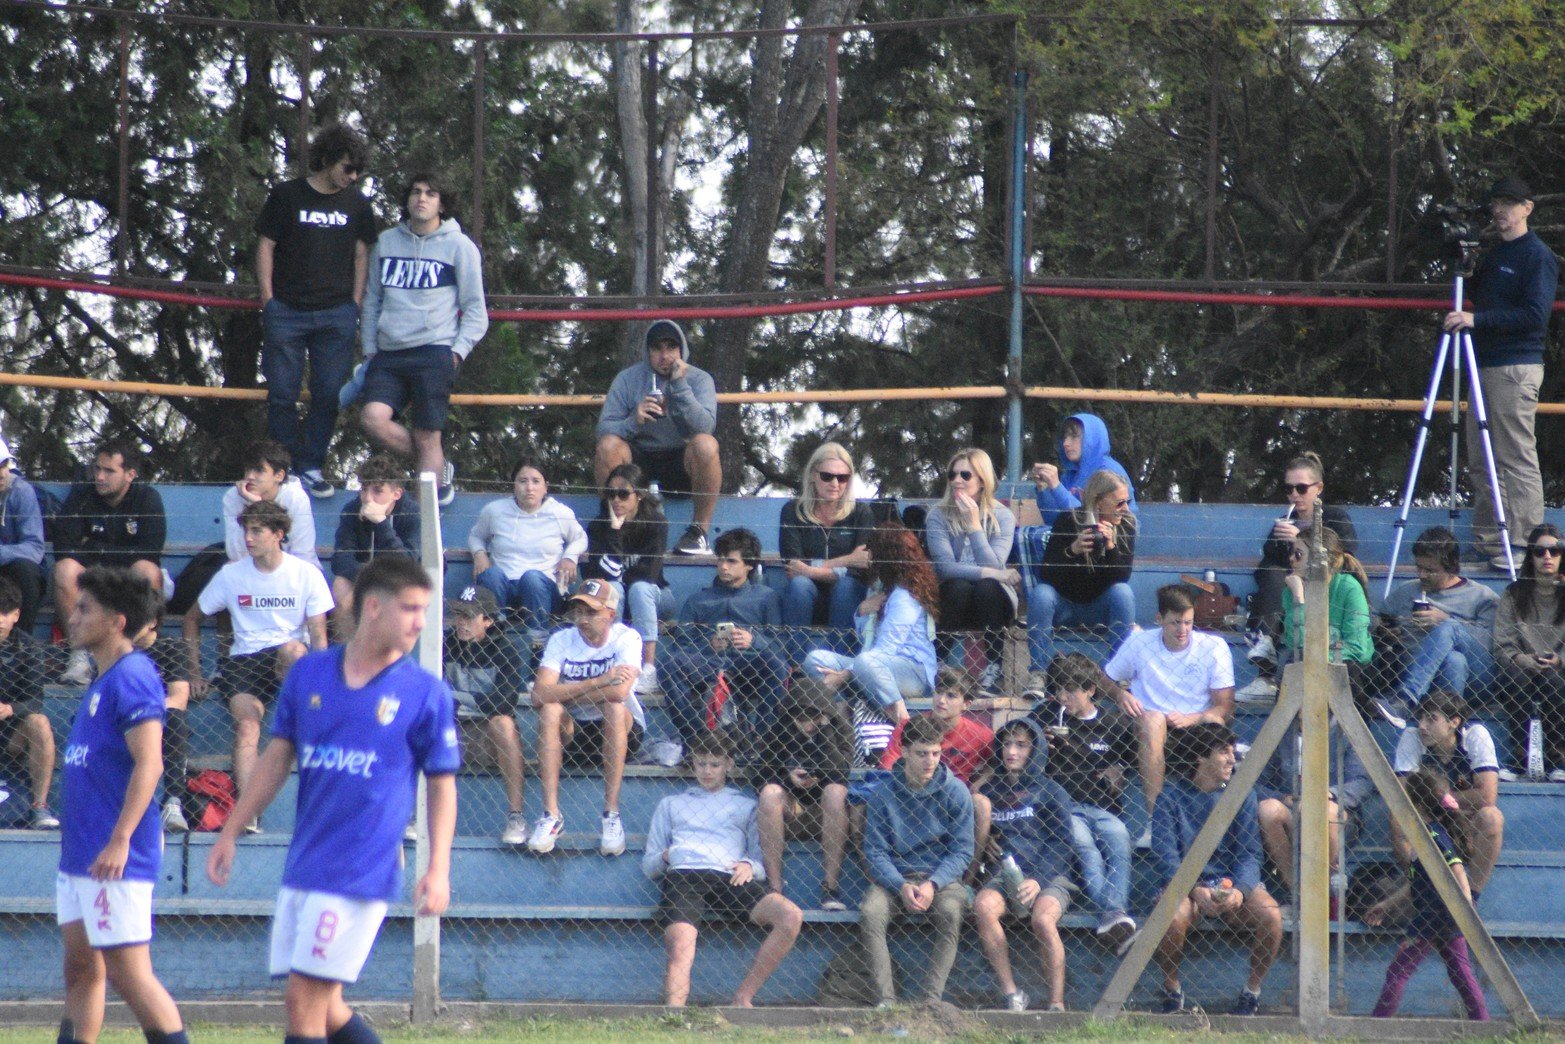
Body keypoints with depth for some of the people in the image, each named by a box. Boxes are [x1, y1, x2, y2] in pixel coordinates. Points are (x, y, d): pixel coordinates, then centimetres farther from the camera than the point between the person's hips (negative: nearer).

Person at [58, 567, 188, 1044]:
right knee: (81, 968, 10)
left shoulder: (132, 678, -14)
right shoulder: (102, 682, 17)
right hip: (80, 856, 10)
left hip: (116, 861, -10)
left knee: (129, 972, -9)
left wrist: (120, 840, -28)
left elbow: (148, 764, -23)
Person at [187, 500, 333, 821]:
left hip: (292, 660, -1)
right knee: (247, 724, -27)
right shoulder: (231, 575, 7)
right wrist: (194, 672, 12)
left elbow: (318, 637, 0)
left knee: (294, 650, -40)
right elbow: (192, 618, 19)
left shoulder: (306, 574, 2)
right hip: (243, 661, 1)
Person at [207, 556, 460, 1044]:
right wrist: (229, 834, 12)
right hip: (303, 866, 5)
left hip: (362, 872, -5)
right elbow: (277, 759, 13)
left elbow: (441, 785, 1)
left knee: (305, 1001, -8)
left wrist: (438, 870, -9)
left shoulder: (425, 692, -3)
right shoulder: (309, 673, 7)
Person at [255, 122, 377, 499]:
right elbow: (265, 246, 3)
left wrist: (355, 305, 8)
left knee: (329, 394, -1)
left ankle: (311, 466, 10)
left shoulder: (356, 205, 8)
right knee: (282, 394, -2)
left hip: (336, 315, 2)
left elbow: (361, 255, 15)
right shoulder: (287, 196, 0)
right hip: (287, 312, -2)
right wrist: (268, 300, -3)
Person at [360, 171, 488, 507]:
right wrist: (369, 349, 11)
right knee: (374, 417, -17)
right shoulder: (386, 242, 16)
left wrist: (458, 352, -6)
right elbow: (372, 300, 20)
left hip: (433, 353, -4)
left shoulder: (459, 247, 5)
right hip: (388, 355, 4)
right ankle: (440, 470, 4)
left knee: (426, 435, -8)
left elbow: (475, 309, 5)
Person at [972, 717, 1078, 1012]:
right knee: (983, 906, -31)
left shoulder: (1049, 792, 6)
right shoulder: (990, 790, 18)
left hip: (1048, 877, -3)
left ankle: (1057, 1004, -28)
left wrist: (1038, 881, -15)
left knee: (1043, 919, -35)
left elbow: (1062, 844, -1)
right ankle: (1010, 994, -28)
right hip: (1005, 875, 3)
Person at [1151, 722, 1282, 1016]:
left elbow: (1249, 853, -2)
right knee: (1173, 917, -36)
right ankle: (1172, 990, -8)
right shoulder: (1171, 797, -2)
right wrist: (1196, 890, -28)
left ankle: (1252, 991, -5)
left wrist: (1239, 890, -23)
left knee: (1270, 915, -28)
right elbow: (1167, 858, -10)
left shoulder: (1241, 794, 5)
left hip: (1235, 883, 2)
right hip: (1186, 883, -2)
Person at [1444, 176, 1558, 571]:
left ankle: (1525, 543, -7)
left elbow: (1535, 316, -18)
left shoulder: (1538, 257, -9)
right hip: (1485, 364, 9)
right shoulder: (1494, 254, 18)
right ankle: (1487, 538, 16)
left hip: (1517, 367, -9)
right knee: (1480, 461, 10)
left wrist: (1477, 319, -22)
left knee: (1517, 457, -9)